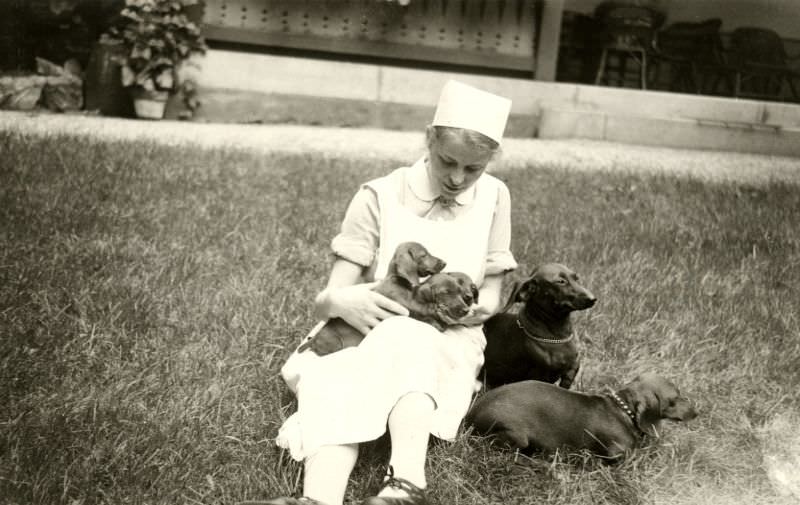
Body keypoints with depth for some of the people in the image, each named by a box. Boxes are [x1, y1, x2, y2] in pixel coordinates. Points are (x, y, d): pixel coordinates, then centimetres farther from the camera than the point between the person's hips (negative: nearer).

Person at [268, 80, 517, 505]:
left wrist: (477, 308, -16)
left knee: (404, 336, -37)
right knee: (335, 384, -36)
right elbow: (324, 301, -8)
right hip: (369, 335, 0)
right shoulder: (380, 196, -2)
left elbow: (490, 299, 9)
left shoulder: (494, 197, 3)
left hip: (448, 346, 0)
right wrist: (340, 301, -33)